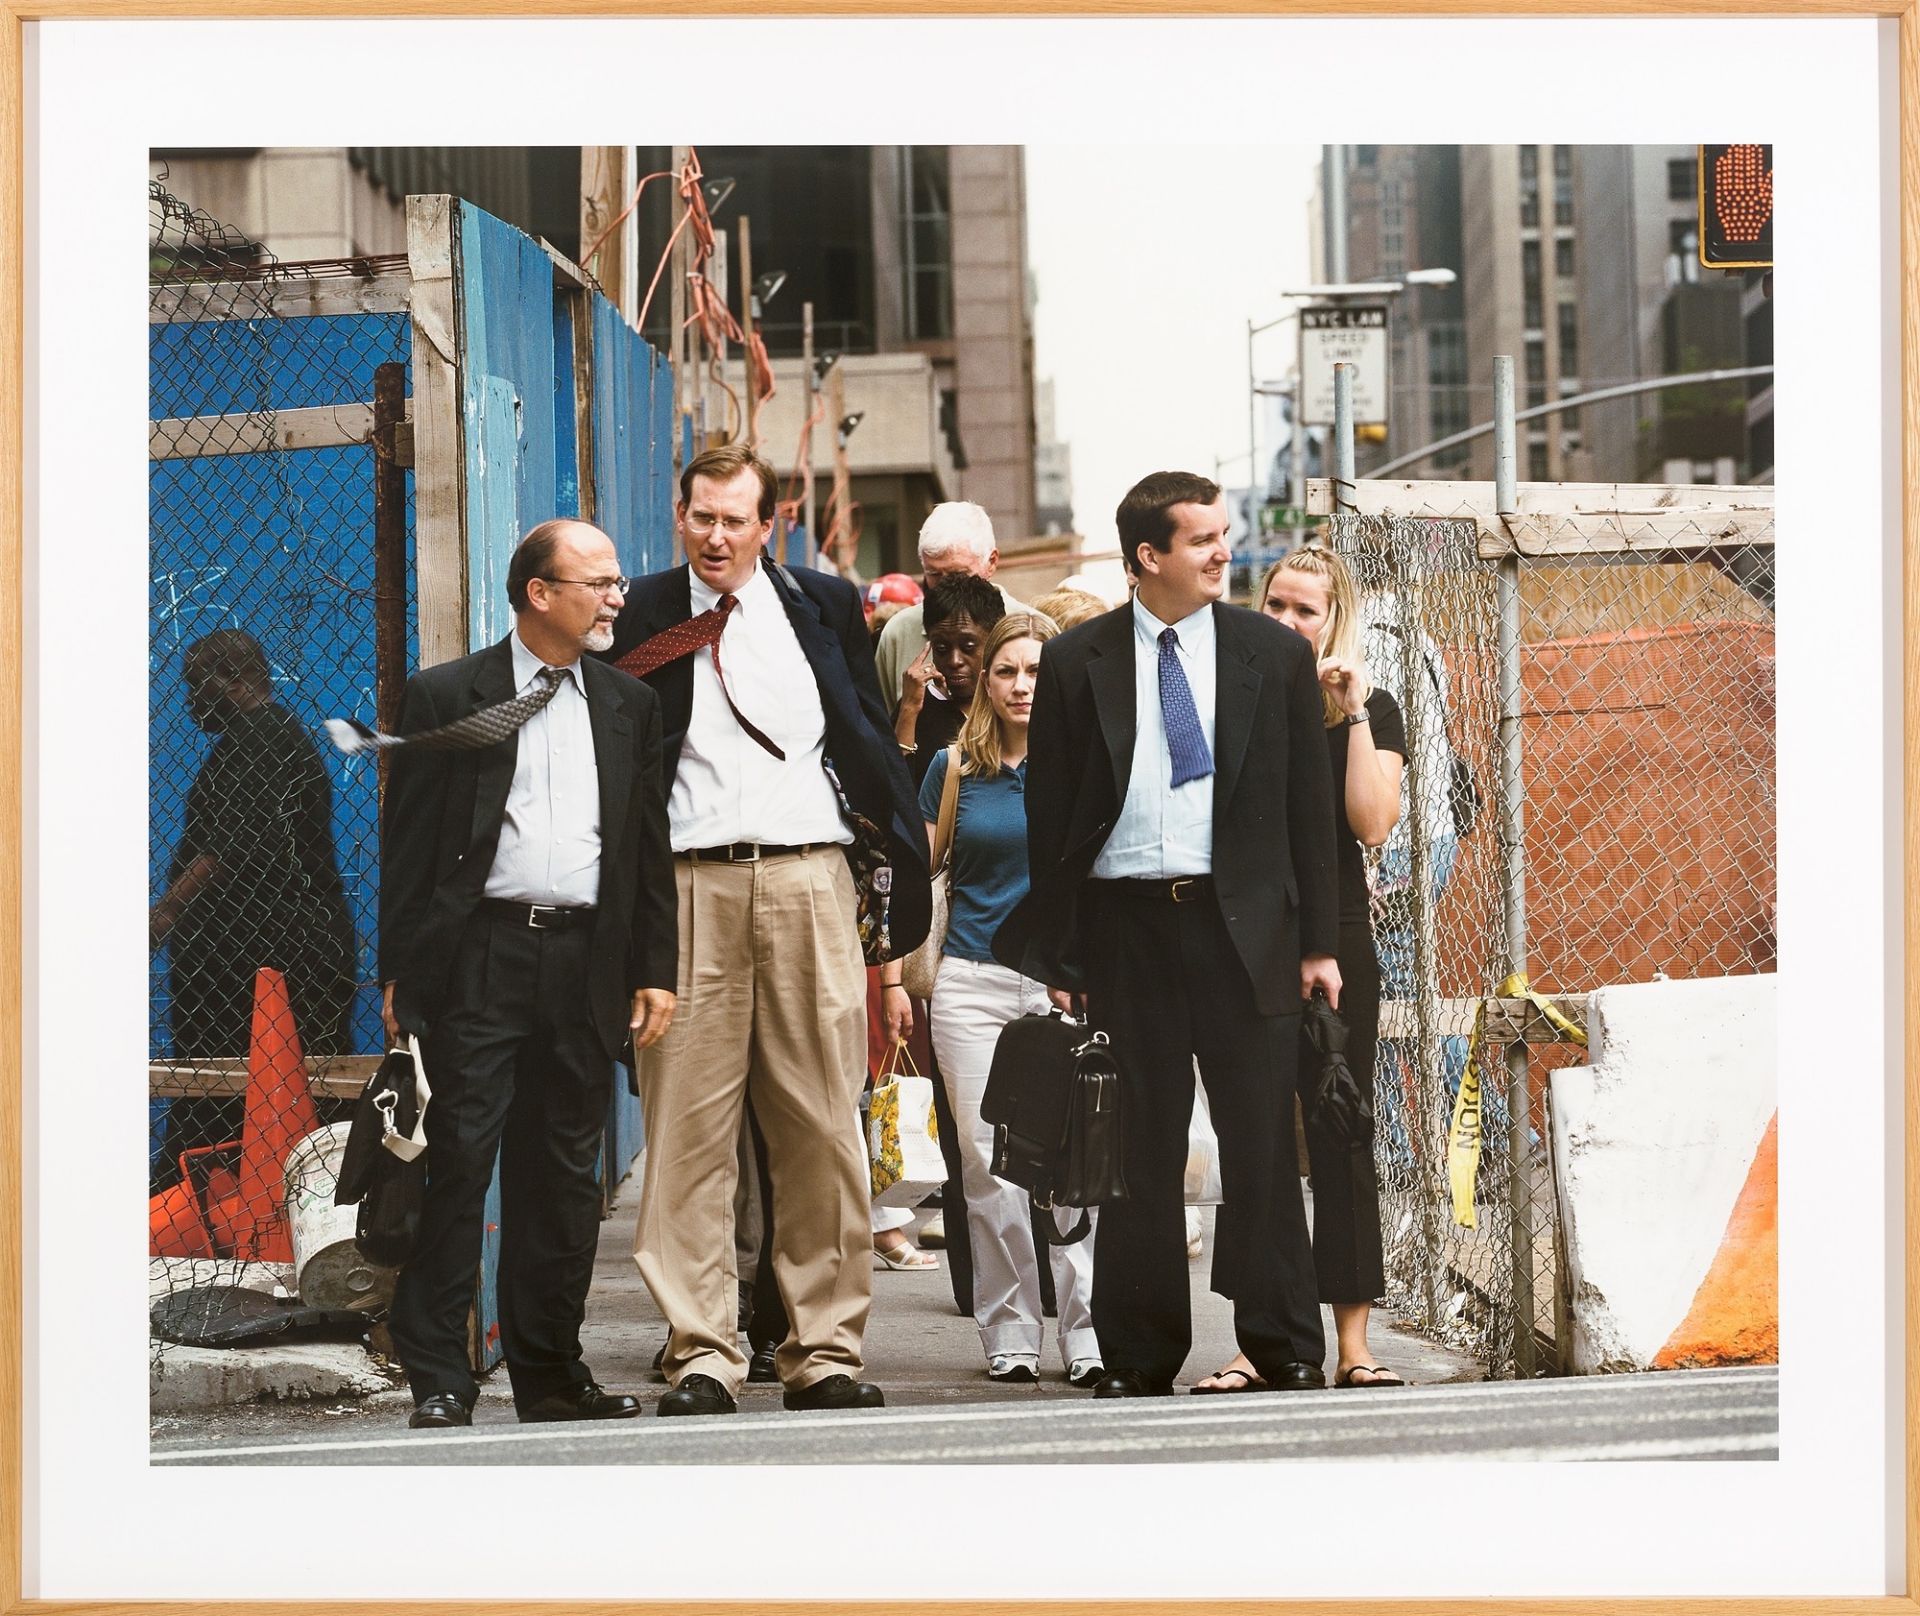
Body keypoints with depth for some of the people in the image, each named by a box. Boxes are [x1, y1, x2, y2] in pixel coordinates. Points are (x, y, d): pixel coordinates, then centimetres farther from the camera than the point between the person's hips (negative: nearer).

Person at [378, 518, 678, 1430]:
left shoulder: (628, 706, 14)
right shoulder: (446, 697, 2)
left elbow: (649, 845, 15)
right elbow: (410, 842, 0)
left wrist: (655, 970, 8)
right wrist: (399, 972, -5)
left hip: (586, 964, 4)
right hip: (480, 955, -4)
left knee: (564, 1176, 7)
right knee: (460, 1164, -6)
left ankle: (549, 1371, 15)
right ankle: (438, 1378, -1)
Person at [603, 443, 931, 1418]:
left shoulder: (824, 607, 13)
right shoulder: (643, 617, 8)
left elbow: (868, 742, 14)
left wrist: (908, 858, 5)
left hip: (807, 880, 2)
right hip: (689, 886, -1)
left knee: (822, 1127, 3)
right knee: (689, 1127, -2)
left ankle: (824, 1351, 10)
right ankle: (700, 1355, 2)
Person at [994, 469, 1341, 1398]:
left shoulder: (1275, 655, 7)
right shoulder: (1076, 662, 4)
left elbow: (1309, 805, 8)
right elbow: (1050, 815, 5)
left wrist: (1318, 941, 3)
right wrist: (1054, 955, 0)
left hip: (1242, 927, 0)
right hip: (1125, 927, 0)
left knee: (1260, 1145, 0)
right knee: (1138, 1151, 4)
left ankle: (1285, 1349, 8)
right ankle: (1138, 1358, 12)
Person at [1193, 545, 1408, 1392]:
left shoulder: (1369, 710, 4)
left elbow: (1373, 824, -11)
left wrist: (1352, 717, -13)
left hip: (1332, 942, -2)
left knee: (1340, 1144, 1)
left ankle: (1352, 1346, 4)